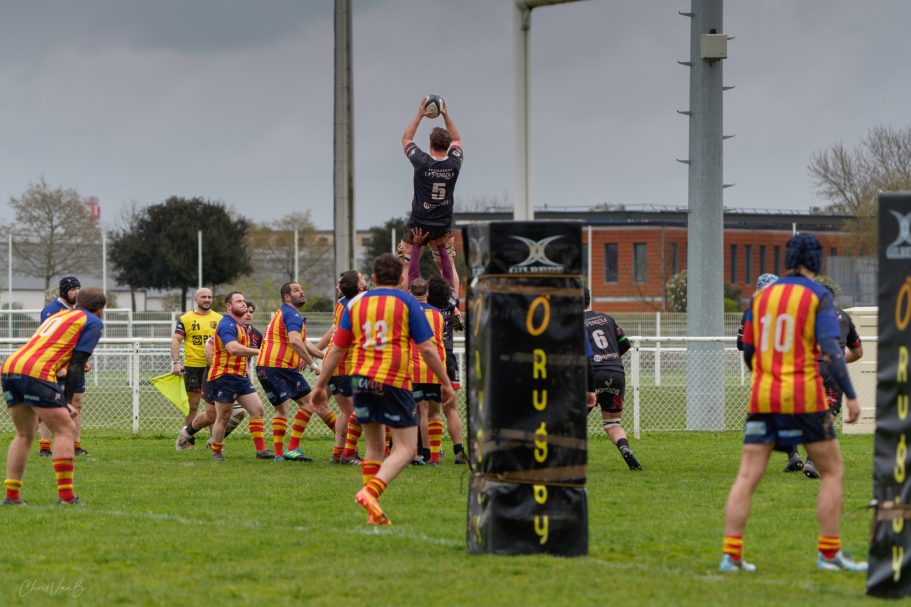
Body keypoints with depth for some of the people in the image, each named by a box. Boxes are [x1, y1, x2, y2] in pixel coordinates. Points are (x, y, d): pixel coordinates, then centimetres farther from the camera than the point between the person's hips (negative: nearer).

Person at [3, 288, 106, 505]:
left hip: (9, 367, 8)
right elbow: (77, 363, 0)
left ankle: (12, 495, 13)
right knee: (66, 429, -1)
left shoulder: (58, 316, 33)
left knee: (24, 435, 19)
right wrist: (67, 401, -1)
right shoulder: (93, 322, 10)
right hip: (35, 372, -8)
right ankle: (65, 495, -8)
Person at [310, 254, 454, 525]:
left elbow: (336, 349, 13)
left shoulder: (356, 303, 12)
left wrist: (320, 385, 20)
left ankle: (374, 513, 9)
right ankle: (370, 491, -22)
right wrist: (445, 383, 6)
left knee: (374, 448, 15)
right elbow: (427, 348, -3)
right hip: (394, 381, -4)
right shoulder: (406, 302, 1)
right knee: (406, 449, 0)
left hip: (361, 379, 5)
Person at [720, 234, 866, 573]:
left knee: (747, 477, 3)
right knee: (832, 471, 9)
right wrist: (851, 397, -12)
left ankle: (730, 555, -6)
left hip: (763, 398, 4)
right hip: (804, 397, -4)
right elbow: (831, 350, -14)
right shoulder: (819, 298, -4)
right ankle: (829, 554, 6)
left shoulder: (761, 297, 9)